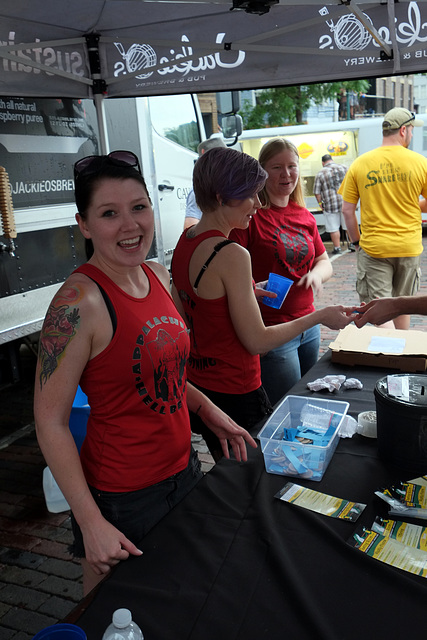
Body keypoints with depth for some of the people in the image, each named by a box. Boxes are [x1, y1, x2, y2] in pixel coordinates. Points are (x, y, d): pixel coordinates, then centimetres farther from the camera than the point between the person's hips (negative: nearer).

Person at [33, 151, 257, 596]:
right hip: (123, 497, -7)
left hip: (182, 469, 7)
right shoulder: (79, 301, -23)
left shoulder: (157, 276, 0)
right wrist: (91, 522, -19)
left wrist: (208, 412, 4)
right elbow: (50, 423, -20)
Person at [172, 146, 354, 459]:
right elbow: (257, 341, -20)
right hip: (234, 394, -9)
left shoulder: (185, 241, 3)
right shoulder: (232, 255, -23)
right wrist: (320, 316, -9)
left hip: (197, 384, 9)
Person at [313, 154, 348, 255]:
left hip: (331, 205, -3)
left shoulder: (320, 173, -4)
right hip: (346, 203, 3)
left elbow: (317, 192, -5)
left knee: (334, 228, 4)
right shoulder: (344, 168, 6)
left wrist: (320, 203, 9)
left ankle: (337, 248, 8)